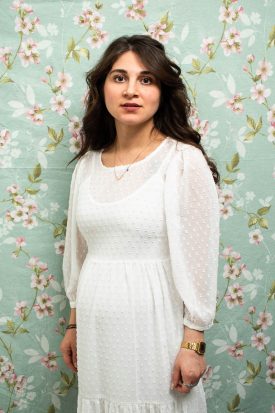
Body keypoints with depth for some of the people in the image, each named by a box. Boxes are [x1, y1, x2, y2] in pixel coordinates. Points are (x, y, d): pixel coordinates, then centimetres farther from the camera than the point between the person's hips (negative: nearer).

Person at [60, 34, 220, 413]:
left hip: (155, 322, -5)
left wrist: (193, 343, -12)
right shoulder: (87, 164, 5)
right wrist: (73, 324, 15)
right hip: (96, 326, 5)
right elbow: (78, 251, 12)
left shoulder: (184, 161, -11)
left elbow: (199, 257, -12)